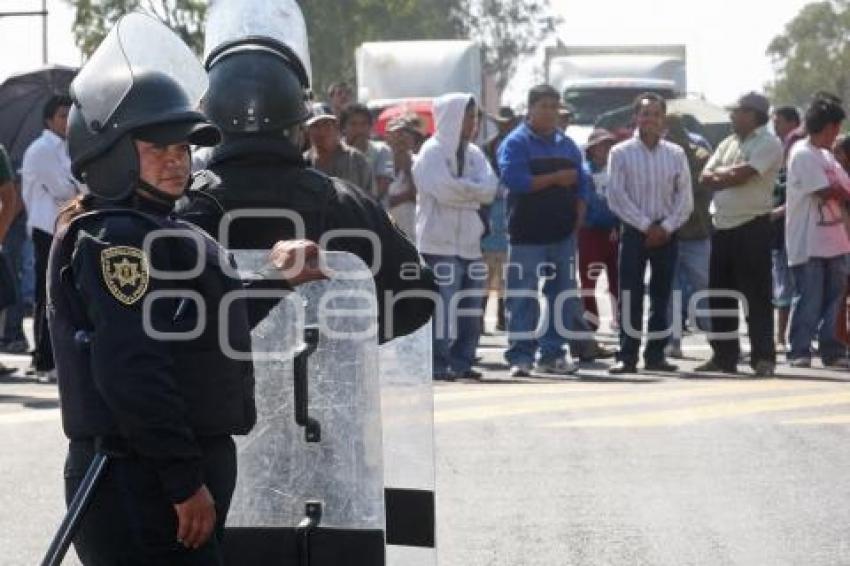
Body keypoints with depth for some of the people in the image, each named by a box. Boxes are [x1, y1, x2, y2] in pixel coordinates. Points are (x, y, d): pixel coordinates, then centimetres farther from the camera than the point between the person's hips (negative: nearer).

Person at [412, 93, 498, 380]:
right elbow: (445, 190, -18)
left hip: (469, 240, 7)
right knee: (443, 303, -10)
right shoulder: (432, 152, -6)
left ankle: (462, 362, 14)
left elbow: (489, 190, 2)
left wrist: (462, 187, -10)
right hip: (440, 242, -7)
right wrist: (474, 188, -5)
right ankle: (438, 364, -6)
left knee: (471, 306, 6)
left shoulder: (474, 154, 15)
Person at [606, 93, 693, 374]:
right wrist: (646, 226, -11)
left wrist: (666, 227, -8)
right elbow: (617, 196, -6)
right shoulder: (621, 153, -1)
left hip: (666, 232, 2)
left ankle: (656, 354, 11)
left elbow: (685, 198, 4)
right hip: (634, 232, -2)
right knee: (630, 295, -6)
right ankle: (627, 356, -4)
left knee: (661, 295, 5)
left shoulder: (676, 154, 6)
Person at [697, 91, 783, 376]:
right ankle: (724, 355, 17)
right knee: (719, 294, 10)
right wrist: (731, 175, -7)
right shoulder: (728, 144, 17)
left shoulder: (768, 144, -7)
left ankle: (763, 357, -4)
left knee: (756, 294, -6)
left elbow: (741, 174, -18)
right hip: (723, 225, 8)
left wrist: (720, 174, 0)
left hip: (752, 227, -8)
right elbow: (706, 178, 9)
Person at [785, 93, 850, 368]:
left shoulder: (826, 156, 17)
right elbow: (827, 191, -16)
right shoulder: (802, 154, -12)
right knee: (808, 299, -6)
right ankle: (799, 352, 0)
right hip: (808, 242, -8)